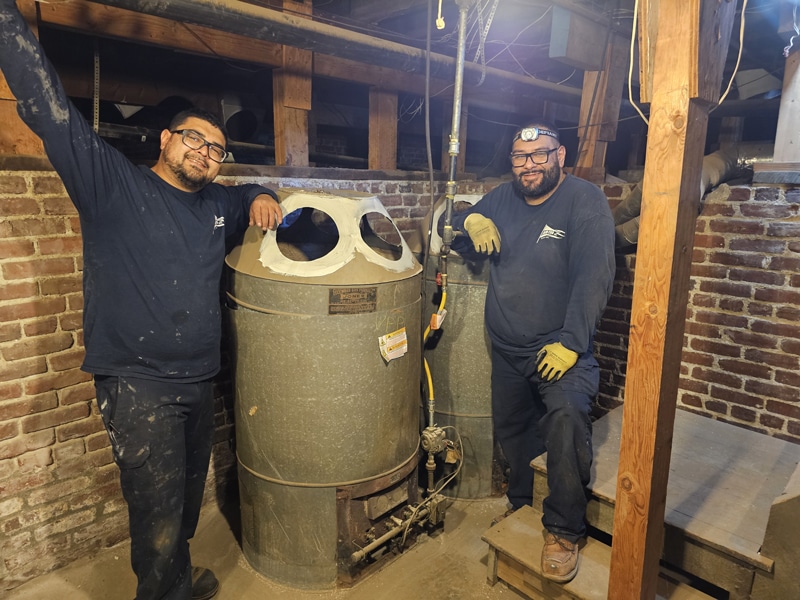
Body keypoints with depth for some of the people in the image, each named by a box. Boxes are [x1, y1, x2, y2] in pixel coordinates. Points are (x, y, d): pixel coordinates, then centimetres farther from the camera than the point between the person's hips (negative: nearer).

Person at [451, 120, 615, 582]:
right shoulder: (502, 199, 8)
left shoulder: (585, 201, -10)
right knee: (513, 433, 18)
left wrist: (570, 343, -26)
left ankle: (564, 531, -11)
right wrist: (470, 221, -8)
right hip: (507, 352, 6)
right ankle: (523, 506, 44)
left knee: (567, 414, -31)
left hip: (558, 347, -6)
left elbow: (593, 279, -19)